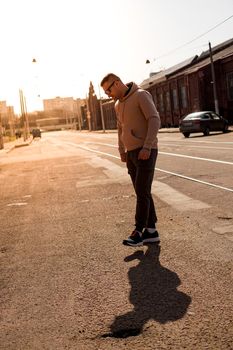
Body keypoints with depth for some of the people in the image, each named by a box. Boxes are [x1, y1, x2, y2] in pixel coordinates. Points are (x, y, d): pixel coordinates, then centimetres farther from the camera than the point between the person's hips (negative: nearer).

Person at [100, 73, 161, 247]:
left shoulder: (141, 95, -8)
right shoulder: (118, 104, 16)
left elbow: (155, 120, -16)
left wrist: (147, 147, -22)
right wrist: (122, 151, 15)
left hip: (145, 152, -8)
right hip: (131, 153, 8)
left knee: (142, 192, -9)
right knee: (142, 193, 8)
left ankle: (138, 232, -4)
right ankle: (151, 230, 13)